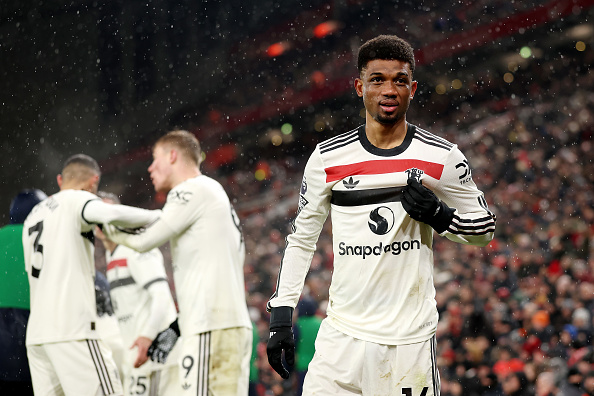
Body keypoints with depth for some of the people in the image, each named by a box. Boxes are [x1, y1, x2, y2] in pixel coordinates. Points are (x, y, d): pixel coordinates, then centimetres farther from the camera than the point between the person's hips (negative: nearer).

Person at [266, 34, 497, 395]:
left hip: (410, 336, -1)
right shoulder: (327, 159, 4)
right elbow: (302, 239, 12)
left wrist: (440, 215, -11)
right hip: (342, 335, 1)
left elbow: (485, 228, 10)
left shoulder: (443, 158, 1)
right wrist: (281, 318, 5)